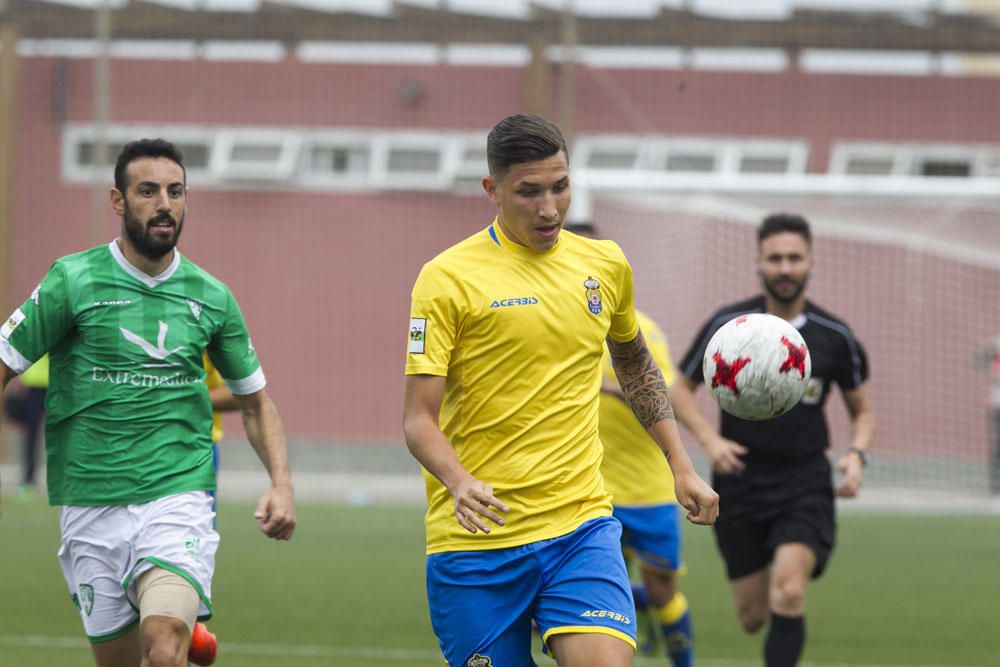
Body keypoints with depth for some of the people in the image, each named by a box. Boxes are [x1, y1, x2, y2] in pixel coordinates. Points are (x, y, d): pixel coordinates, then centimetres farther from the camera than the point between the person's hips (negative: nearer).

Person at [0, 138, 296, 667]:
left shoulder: (210, 297, 7)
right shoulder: (73, 281, -1)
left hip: (179, 500, 0)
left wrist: (281, 482, 4)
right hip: (91, 508, 0)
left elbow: (255, 401, 19)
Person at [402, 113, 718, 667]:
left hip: (580, 525, 3)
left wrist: (681, 467, 23)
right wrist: (460, 483, -27)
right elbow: (418, 418, -8)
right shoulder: (448, 278, -5)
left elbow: (634, 365, 29)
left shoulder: (606, 265, 9)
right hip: (475, 541, -3)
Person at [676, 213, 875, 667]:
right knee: (753, 618, 5)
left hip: (804, 481, -1)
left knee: (788, 595, -23)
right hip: (740, 481, 1)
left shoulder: (834, 337, 0)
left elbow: (862, 410, 13)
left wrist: (857, 455, -7)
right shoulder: (727, 325, -3)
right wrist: (709, 439, -10)